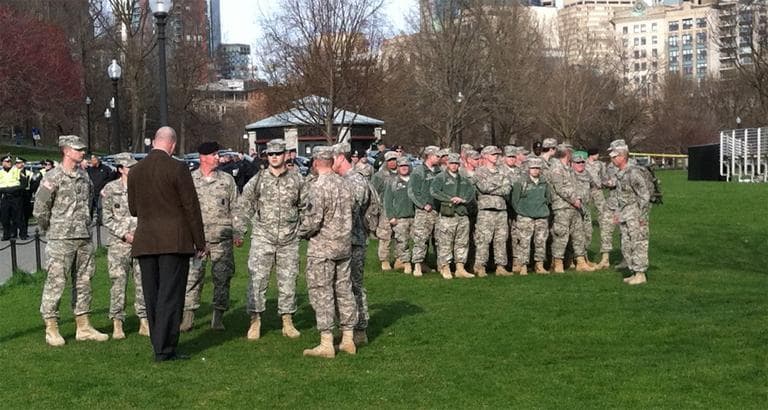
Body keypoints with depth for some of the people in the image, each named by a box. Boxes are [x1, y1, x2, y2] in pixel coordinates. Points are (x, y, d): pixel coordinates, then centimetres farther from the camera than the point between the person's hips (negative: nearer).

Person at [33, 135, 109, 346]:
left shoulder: (84, 176, 10)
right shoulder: (53, 178, -10)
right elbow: (40, 209, -9)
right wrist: (51, 229, 0)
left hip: (84, 238, 7)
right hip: (61, 240, -7)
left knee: (83, 281, 10)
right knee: (55, 282, -4)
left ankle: (83, 327, 18)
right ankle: (51, 329, 4)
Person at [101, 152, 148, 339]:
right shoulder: (110, 189, 0)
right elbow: (107, 219, -1)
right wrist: (125, 234, -10)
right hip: (119, 243, -2)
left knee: (144, 282, 3)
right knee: (118, 283, -3)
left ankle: (144, 322, 11)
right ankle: (117, 324, 5)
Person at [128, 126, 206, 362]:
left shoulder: (136, 171, 7)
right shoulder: (177, 169, -9)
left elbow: (133, 209, 14)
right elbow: (191, 208, -7)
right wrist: (200, 242, -1)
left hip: (145, 242, 5)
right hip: (174, 241, -5)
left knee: (152, 296, 11)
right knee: (171, 295, -2)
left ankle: (159, 346, 17)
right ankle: (164, 349, -3)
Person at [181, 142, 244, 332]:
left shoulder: (227, 180, 9)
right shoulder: (190, 180, 5)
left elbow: (235, 208, 10)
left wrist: (238, 232, 3)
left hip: (222, 238, 1)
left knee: (222, 278, 2)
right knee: (192, 277, -4)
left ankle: (218, 318, 10)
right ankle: (188, 316, 3)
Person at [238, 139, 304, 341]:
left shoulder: (297, 180, 3)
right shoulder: (258, 180, 1)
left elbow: (305, 206, 14)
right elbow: (243, 205, 10)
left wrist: (297, 225, 7)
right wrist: (256, 222, 5)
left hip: (289, 240, 1)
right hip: (262, 238, -1)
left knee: (288, 281, 6)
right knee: (257, 279, -5)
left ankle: (287, 322, 15)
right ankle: (255, 322, 2)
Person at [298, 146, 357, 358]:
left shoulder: (318, 186, -17)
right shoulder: (343, 183, 6)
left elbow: (313, 219, -20)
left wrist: (302, 232, -1)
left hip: (322, 247, -7)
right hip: (344, 245, 7)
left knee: (321, 293, -1)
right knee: (344, 290, 12)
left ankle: (326, 344, -1)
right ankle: (348, 339, 17)